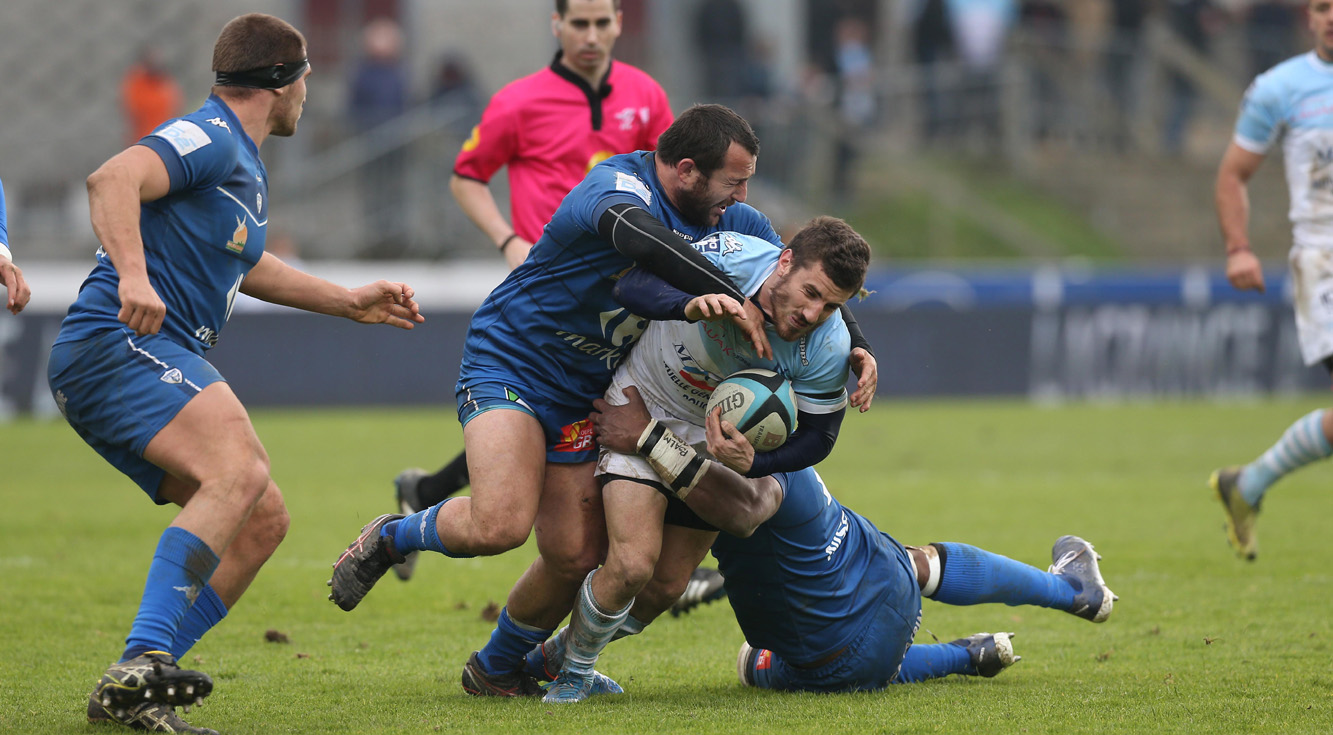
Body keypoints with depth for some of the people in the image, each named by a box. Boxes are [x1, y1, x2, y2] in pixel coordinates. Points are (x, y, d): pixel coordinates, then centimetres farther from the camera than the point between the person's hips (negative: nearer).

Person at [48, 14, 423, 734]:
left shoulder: (245, 168, 25)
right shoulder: (209, 137, -9)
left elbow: (239, 265, 42)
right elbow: (112, 179, -26)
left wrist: (347, 301, 43)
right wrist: (132, 275, -40)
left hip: (163, 361, 11)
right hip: (118, 345, -11)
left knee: (262, 519, 5)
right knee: (239, 469, -30)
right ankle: (142, 662, -40)